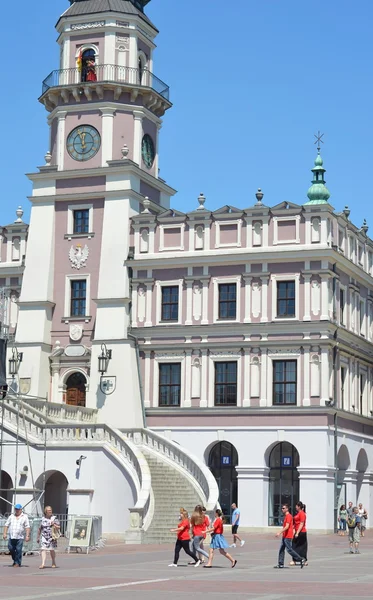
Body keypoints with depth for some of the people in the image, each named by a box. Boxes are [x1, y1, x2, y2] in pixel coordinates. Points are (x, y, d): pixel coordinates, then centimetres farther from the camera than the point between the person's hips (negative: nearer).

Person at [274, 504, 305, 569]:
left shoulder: (288, 516, -15)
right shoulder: (285, 516, 15)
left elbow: (287, 527, -22)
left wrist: (279, 533, -24)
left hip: (288, 537, -10)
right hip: (284, 536, 10)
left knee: (289, 549, -8)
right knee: (281, 550, 6)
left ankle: (301, 560, 0)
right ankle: (280, 564, 8)